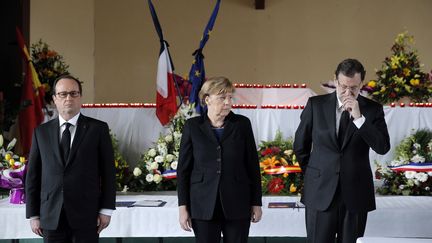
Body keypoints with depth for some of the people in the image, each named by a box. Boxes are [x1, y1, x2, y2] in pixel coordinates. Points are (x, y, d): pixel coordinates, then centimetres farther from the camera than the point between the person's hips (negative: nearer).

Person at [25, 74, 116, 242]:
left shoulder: (98, 129, 3)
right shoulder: (41, 132, 9)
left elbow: (108, 171, 2)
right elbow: (32, 176, 9)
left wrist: (106, 210, -3)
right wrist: (33, 215, 4)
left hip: (86, 217, -2)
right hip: (51, 218, 2)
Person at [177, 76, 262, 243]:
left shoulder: (242, 124, 4)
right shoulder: (192, 126, 3)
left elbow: (253, 165, 6)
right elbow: (183, 168, 4)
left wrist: (256, 203, 4)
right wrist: (183, 206, -1)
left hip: (237, 204, 0)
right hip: (204, 204, 0)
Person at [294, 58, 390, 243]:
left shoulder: (373, 109, 1)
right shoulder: (316, 105, 2)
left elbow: (383, 147, -11)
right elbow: (300, 145, 11)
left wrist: (359, 118, -18)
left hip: (356, 194, 0)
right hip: (320, 192, 0)